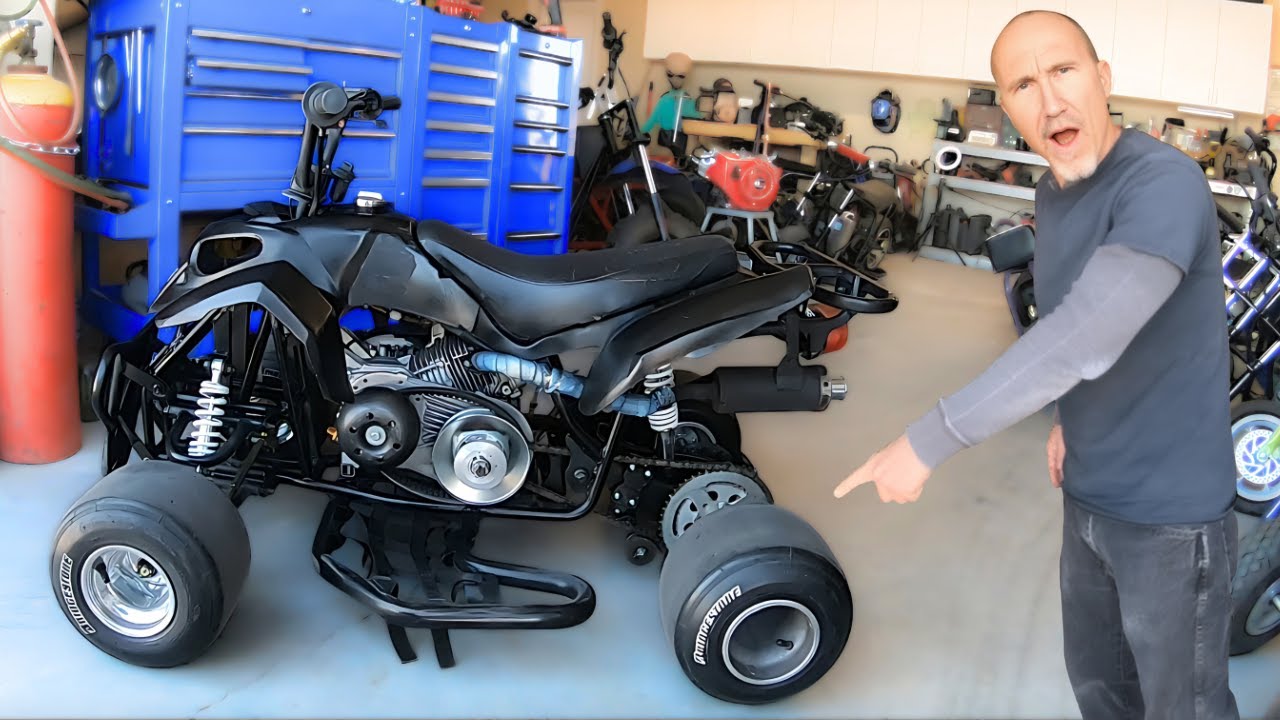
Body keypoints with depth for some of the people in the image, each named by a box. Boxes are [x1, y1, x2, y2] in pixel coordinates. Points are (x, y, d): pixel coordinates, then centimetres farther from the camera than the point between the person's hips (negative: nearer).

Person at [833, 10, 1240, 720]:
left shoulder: (1165, 182, -25)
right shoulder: (1052, 194, 4)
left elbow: (1085, 336, -36)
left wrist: (925, 443, -35)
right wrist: (1071, 419, 5)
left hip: (1170, 512, -7)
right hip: (1088, 498, 8)